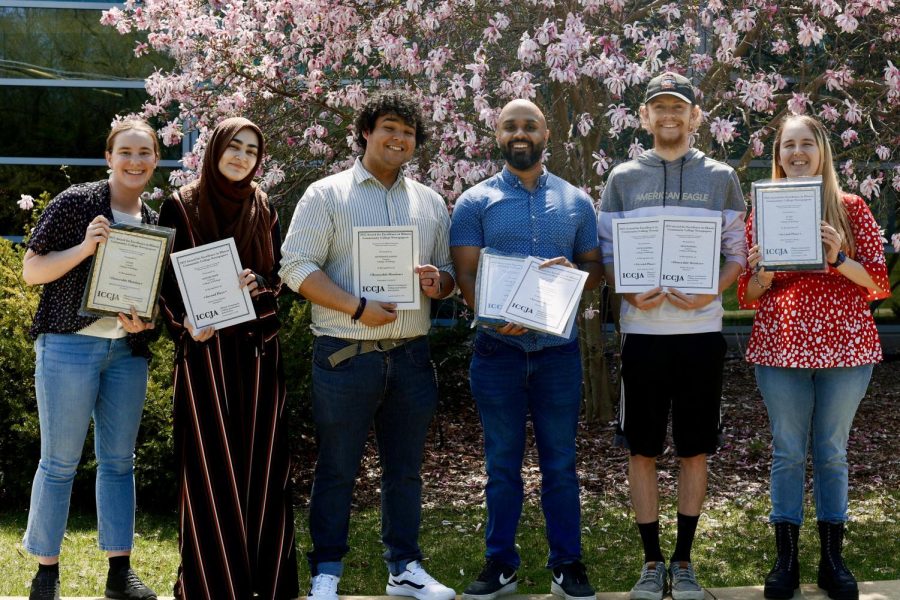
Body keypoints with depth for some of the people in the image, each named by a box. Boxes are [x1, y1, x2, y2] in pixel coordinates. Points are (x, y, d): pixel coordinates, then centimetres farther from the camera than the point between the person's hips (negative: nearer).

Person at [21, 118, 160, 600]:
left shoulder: (155, 222, 11)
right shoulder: (75, 203, -5)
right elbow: (31, 271, -6)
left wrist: (146, 318, -3)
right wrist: (85, 247, -19)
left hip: (128, 350, 5)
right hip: (70, 344, -5)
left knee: (118, 460, 9)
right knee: (60, 461, 0)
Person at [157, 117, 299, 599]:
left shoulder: (264, 210, 10)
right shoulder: (181, 207, 1)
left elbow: (280, 273, 10)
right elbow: (164, 278, 0)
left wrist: (258, 283, -12)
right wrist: (184, 323, -16)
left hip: (257, 348, 3)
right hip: (205, 347, -3)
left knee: (260, 459, 3)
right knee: (210, 462, -2)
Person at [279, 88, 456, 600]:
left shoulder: (430, 202, 14)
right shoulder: (327, 194, 0)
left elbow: (450, 271, 17)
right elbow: (298, 267, -8)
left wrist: (438, 282, -8)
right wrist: (359, 308, -17)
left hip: (411, 355, 4)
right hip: (346, 355, -4)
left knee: (406, 467, 11)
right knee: (337, 468, 2)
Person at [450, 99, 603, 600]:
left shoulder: (576, 201, 9)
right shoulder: (476, 202, 3)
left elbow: (597, 270, 12)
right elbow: (466, 273, -4)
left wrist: (573, 272, -11)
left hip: (559, 348, 1)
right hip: (498, 349, -1)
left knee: (561, 463, 6)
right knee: (503, 462, 7)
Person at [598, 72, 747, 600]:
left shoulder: (720, 177, 7)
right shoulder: (623, 179, 7)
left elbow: (738, 255, 6)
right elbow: (606, 255, 7)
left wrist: (709, 293, -12)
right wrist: (631, 295, -12)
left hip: (701, 329, 0)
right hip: (643, 329, 0)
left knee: (695, 450, 6)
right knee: (642, 450, 4)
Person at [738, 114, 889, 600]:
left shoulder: (851, 209, 4)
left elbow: (878, 283, 1)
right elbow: (748, 295, 8)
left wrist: (839, 259, -15)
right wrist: (763, 273, -13)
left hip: (844, 343, 0)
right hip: (780, 345, 1)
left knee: (833, 451, 7)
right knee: (788, 452, 6)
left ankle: (832, 559, 17)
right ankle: (786, 558, 15)